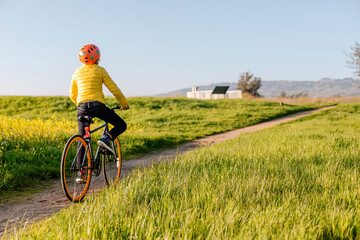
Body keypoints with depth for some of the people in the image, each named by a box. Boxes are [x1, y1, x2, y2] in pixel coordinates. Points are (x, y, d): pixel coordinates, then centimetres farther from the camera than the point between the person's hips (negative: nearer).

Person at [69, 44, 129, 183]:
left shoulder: (77, 72, 17)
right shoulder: (100, 70, 5)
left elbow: (72, 94, 24)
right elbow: (114, 89, 4)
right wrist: (125, 104, 16)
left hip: (82, 107, 4)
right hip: (97, 105, -4)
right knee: (121, 125, 12)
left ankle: (81, 174, 7)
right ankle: (105, 138, -15)